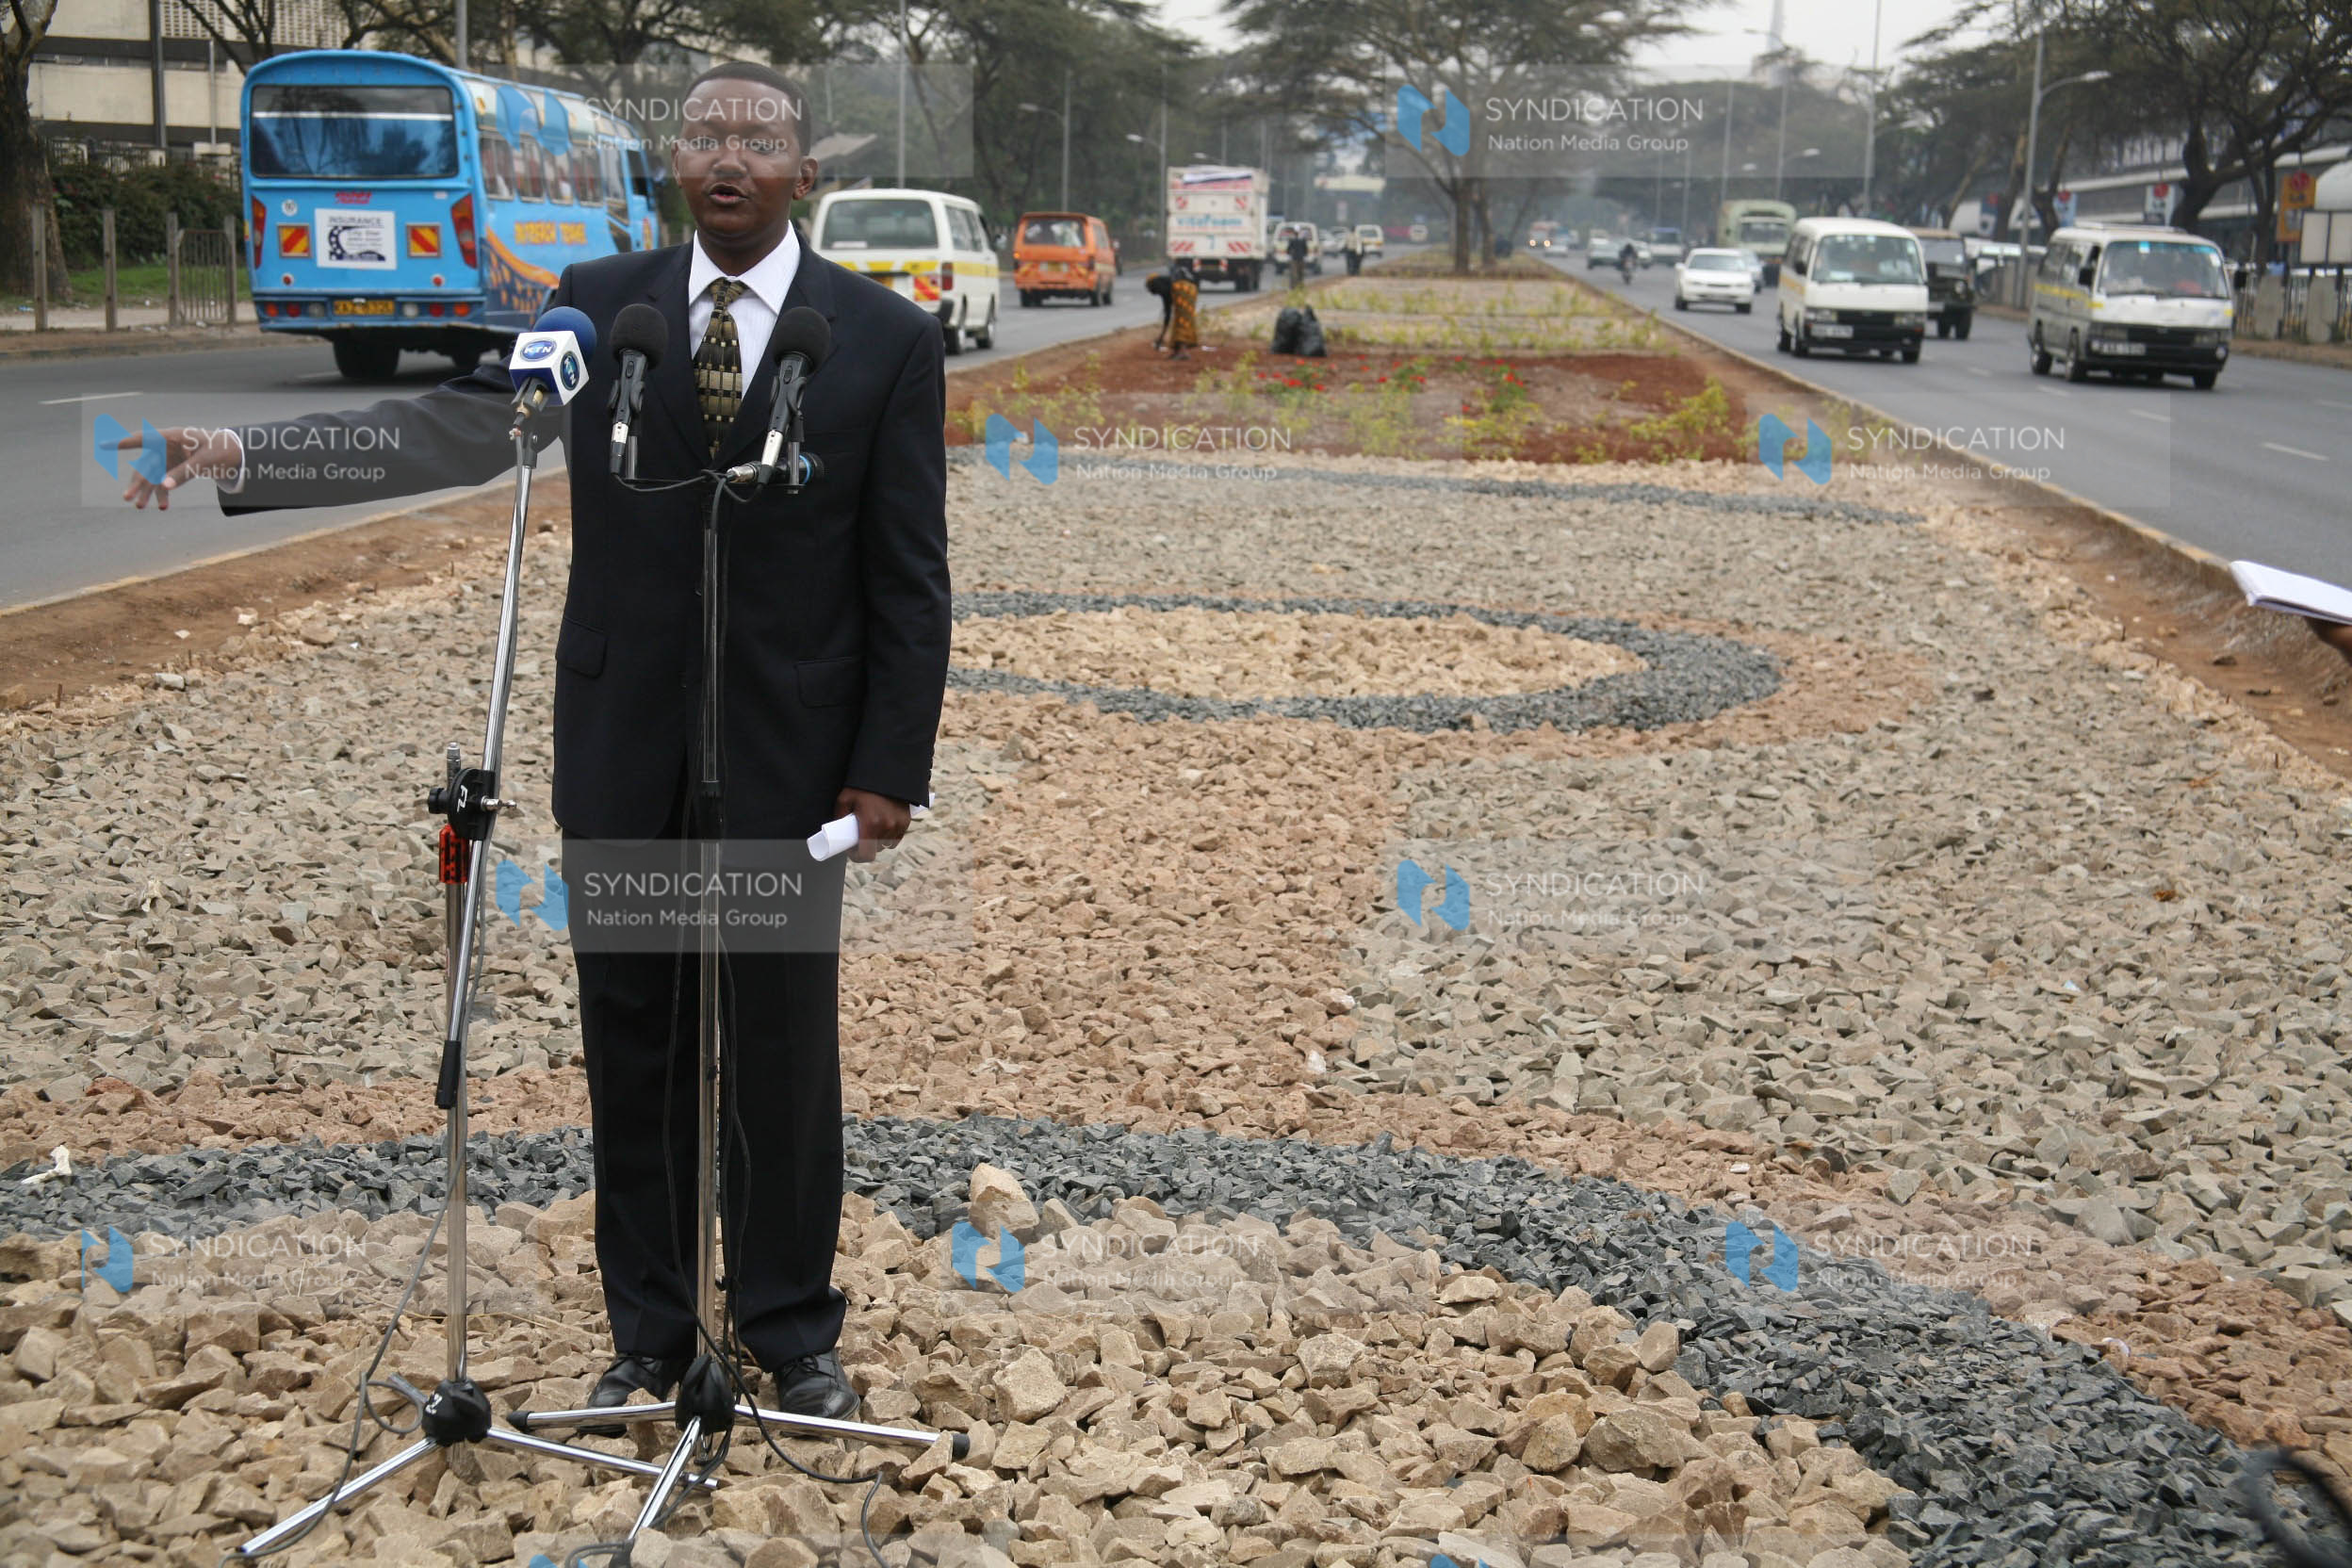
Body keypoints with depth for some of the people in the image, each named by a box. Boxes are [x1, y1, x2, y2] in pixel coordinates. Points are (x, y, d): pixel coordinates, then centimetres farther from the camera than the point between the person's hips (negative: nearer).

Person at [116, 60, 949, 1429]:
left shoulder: (889, 338, -3)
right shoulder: (600, 305, 4)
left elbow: (911, 579, -3)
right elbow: (453, 431, -5)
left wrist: (889, 766, -7)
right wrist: (249, 454, -17)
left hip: (789, 756, -2)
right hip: (624, 750, 2)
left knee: (783, 1047, 6)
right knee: (632, 1046, 10)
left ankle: (794, 1328, 25)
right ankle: (651, 1331, 26)